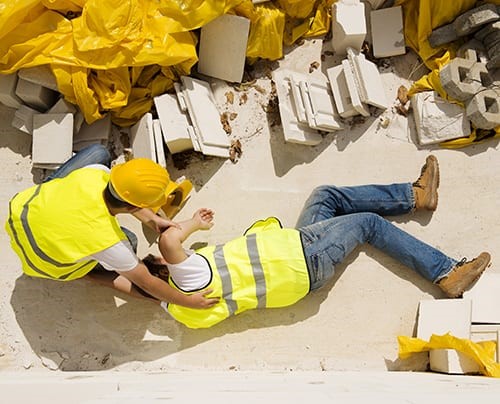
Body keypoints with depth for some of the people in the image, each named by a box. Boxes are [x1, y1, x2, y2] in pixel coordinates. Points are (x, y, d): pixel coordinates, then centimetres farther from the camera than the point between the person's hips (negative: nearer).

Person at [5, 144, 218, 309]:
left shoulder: (96, 173, -30)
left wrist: (151, 219, -5)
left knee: (99, 152, 3)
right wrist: (188, 301, -14)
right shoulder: (107, 241, -39)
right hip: (41, 261, -4)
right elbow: (147, 284, -24)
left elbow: (122, 194, -4)